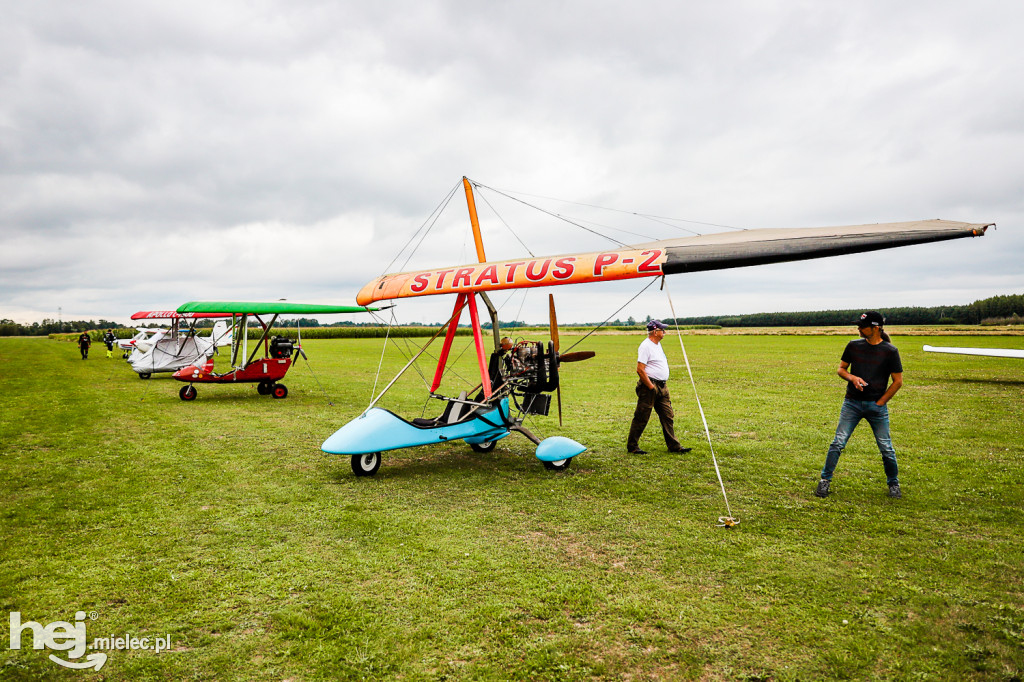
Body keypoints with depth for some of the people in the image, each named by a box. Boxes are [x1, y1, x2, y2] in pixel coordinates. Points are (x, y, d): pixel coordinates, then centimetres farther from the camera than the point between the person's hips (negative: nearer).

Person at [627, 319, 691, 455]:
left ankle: (674, 446, 15)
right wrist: (651, 387, -19)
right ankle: (632, 446, 7)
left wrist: (663, 385, 17)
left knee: (668, 416, 9)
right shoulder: (646, 346, -14)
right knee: (641, 418, -2)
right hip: (650, 385, -9)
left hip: (662, 387, 9)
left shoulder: (657, 344, 16)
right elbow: (640, 369, -20)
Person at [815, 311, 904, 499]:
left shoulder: (890, 351, -4)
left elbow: (898, 381, 0)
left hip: (877, 405, -2)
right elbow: (840, 369, 12)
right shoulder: (853, 346, 5)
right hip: (852, 403, 2)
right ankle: (825, 480, 6)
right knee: (838, 443, -3)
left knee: (886, 448, 3)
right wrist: (852, 378, -9)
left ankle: (893, 483, 25)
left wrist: (880, 402, -4)